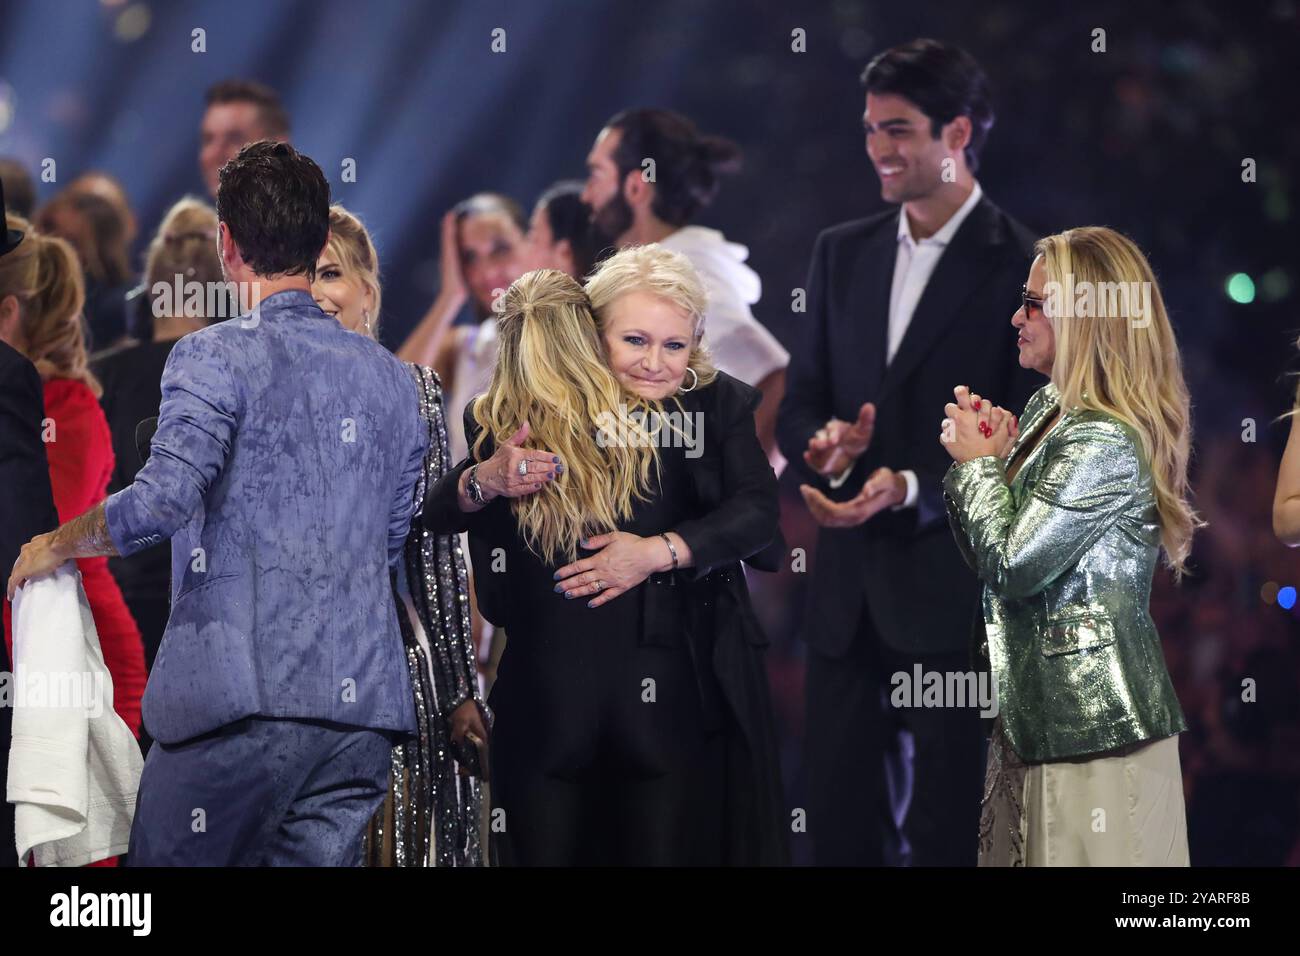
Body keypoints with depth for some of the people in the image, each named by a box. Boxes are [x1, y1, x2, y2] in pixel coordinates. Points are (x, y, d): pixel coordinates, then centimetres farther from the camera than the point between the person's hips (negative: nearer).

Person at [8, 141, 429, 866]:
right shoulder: (392, 378, 16)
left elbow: (162, 500, -17)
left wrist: (56, 547, -1)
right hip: (364, 711, 6)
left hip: (245, 697, -6)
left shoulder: (216, 357, -4)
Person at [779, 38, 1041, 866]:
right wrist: (822, 443, -8)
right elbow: (801, 404, 15)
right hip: (850, 601, 6)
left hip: (956, 605, -6)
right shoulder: (844, 253, 12)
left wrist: (913, 488, -22)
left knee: (948, 839, 1)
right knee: (838, 829, 9)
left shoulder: (1023, 269, -7)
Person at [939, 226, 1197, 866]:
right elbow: (986, 556, 15)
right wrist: (988, 454, 0)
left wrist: (977, 460, -8)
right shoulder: (1048, 411, 10)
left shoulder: (1106, 444, -19)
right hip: (1035, 714, 10)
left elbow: (1010, 565, -21)